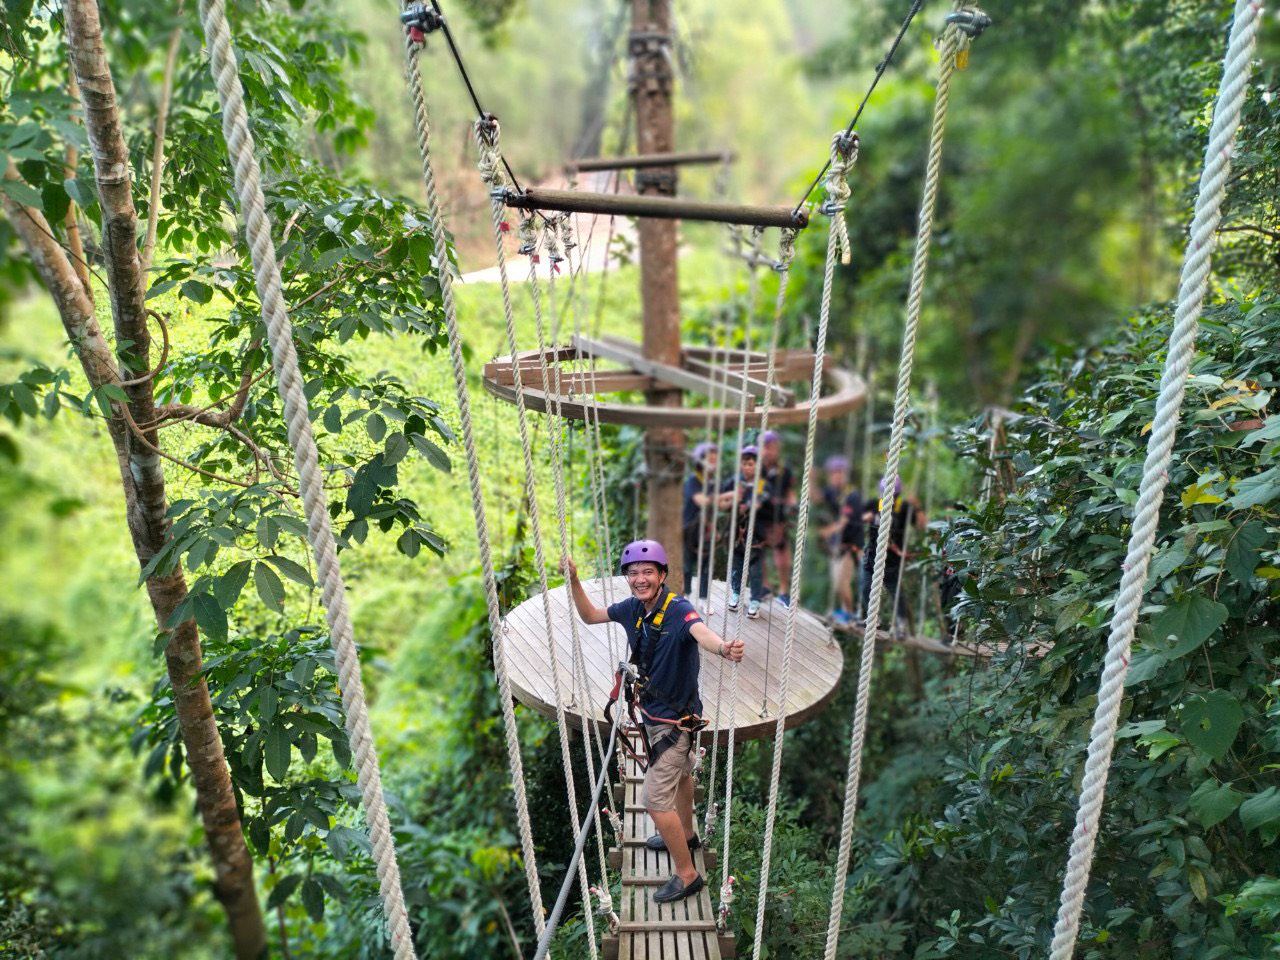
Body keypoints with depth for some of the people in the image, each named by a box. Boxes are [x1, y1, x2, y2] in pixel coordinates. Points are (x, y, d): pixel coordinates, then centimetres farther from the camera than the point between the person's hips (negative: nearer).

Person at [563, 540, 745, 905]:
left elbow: (702, 632, -52)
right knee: (680, 772, 30)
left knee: (655, 798, -5)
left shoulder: (679, 609, -30)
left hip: (675, 718, -8)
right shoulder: (632, 608, -9)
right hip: (654, 711, 8)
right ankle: (686, 835, 54)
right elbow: (590, 615, 7)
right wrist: (573, 580, -7)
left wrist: (723, 648, -74)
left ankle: (687, 875, 14)